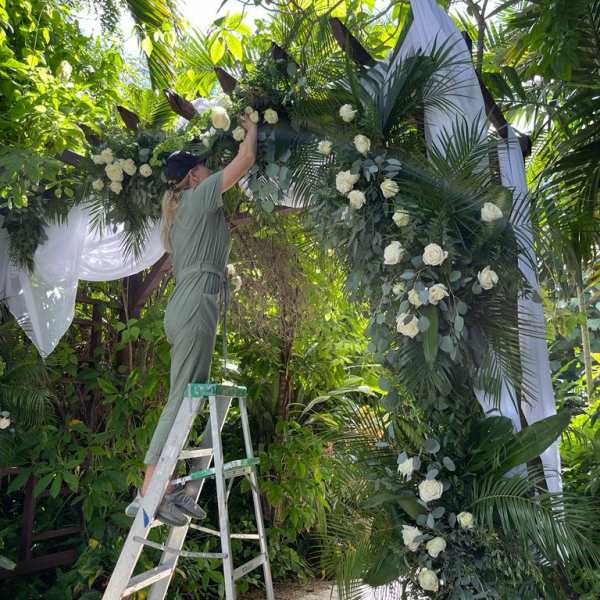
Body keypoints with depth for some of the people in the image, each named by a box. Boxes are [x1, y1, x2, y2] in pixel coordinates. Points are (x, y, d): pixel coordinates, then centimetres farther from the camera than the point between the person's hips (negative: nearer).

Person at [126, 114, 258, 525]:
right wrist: (251, 129, 19)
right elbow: (246, 160, 2)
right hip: (195, 306, -10)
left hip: (189, 306, 10)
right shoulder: (199, 196, 1)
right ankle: (148, 494, -11)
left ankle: (169, 488, 6)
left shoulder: (182, 208, 25)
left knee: (189, 399, 5)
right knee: (183, 399, -12)